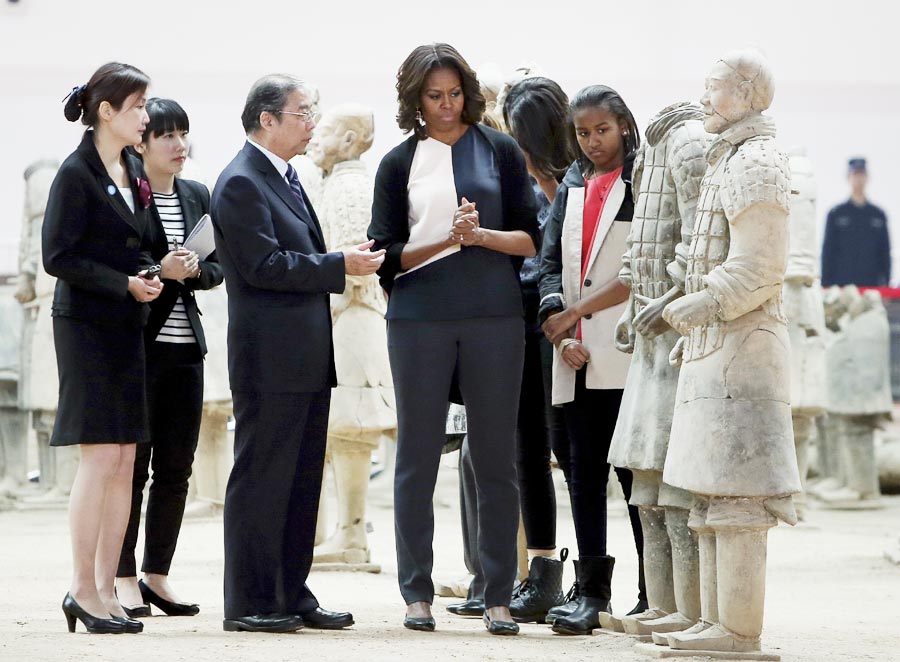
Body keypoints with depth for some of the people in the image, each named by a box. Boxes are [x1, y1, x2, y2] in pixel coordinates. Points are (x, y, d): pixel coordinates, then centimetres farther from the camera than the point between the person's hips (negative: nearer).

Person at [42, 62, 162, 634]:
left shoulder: (135, 172, 14)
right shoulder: (77, 173, -10)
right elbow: (58, 257, -14)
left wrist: (148, 276, 3)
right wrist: (124, 285, -17)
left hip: (128, 328, 8)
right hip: (87, 325, -8)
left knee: (125, 462, 5)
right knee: (101, 456, -10)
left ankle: (106, 589, 9)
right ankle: (83, 591, -4)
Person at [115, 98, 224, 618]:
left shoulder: (197, 196, 13)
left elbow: (218, 268, 14)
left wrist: (194, 270, -6)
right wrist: (158, 270, -19)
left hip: (185, 345, 6)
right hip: (137, 341, -6)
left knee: (176, 467, 7)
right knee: (132, 463, -3)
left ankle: (157, 575, 16)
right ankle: (124, 580, 3)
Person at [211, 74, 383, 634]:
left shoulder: (286, 178, 18)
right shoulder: (241, 183, -13)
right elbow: (263, 266, -20)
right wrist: (340, 265, -17)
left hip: (306, 356, 10)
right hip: (270, 356, -10)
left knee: (303, 479, 12)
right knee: (261, 478, -5)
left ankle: (293, 595, 18)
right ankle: (249, 603, -1)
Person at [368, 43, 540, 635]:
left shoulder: (501, 152, 8)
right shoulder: (400, 163, 8)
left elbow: (530, 239, 5)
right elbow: (388, 254, 3)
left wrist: (481, 235, -13)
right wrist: (445, 240, -12)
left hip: (495, 318, 0)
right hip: (419, 320, 0)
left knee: (496, 458, 1)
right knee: (418, 456, 2)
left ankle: (499, 597, 5)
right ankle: (418, 592, 9)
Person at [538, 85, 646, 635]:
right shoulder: (571, 189, 18)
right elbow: (551, 263, 13)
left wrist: (576, 311, -8)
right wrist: (559, 331, -2)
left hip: (626, 354, -6)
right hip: (578, 359, 6)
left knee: (634, 468, -5)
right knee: (585, 470, 5)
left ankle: (653, 593, 0)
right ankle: (592, 594, 8)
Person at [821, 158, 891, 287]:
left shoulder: (879, 214, 12)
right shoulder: (836, 214, 7)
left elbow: (885, 252, 12)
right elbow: (828, 251, 5)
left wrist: (885, 282, 4)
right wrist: (826, 285, -2)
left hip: (872, 284, 2)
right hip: (842, 284, -2)